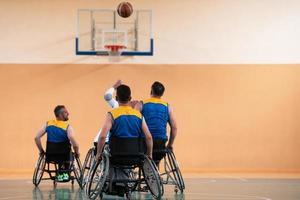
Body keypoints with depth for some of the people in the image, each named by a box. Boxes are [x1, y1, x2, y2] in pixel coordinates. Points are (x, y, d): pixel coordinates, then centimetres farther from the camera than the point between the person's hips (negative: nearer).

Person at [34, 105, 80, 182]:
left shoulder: (48, 124, -1)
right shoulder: (67, 127, -13)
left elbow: (36, 138, -6)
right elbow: (74, 143, -25)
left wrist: (41, 151, 6)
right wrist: (77, 153, -6)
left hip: (50, 156, 3)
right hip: (64, 157, -3)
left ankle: (60, 174, 32)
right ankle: (64, 172, 31)